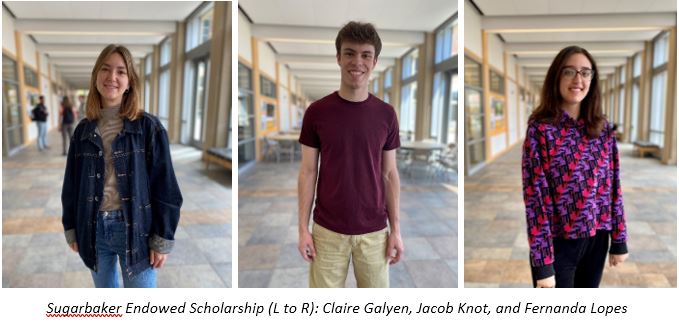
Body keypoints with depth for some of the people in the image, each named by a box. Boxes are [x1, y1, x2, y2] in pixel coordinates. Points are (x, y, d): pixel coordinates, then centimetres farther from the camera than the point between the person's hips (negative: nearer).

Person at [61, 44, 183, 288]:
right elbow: (71, 185, 14)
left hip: (136, 229, -4)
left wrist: (163, 239, -9)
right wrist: (71, 229, 12)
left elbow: (164, 186, -8)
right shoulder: (83, 130, 6)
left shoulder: (148, 127, -7)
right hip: (94, 230, 4)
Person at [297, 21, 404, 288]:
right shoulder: (317, 112, -5)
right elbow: (308, 172, -1)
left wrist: (396, 229, 2)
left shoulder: (386, 114, -1)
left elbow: (390, 174, 4)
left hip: (374, 231, 2)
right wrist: (303, 228, -4)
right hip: (327, 231, -1)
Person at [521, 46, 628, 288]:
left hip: (596, 239, 5)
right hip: (558, 242, -5)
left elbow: (613, 188, 8)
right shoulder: (540, 129, -12)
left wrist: (619, 240, 7)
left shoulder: (603, 128, 4)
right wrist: (543, 262, -16)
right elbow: (535, 198, -15)